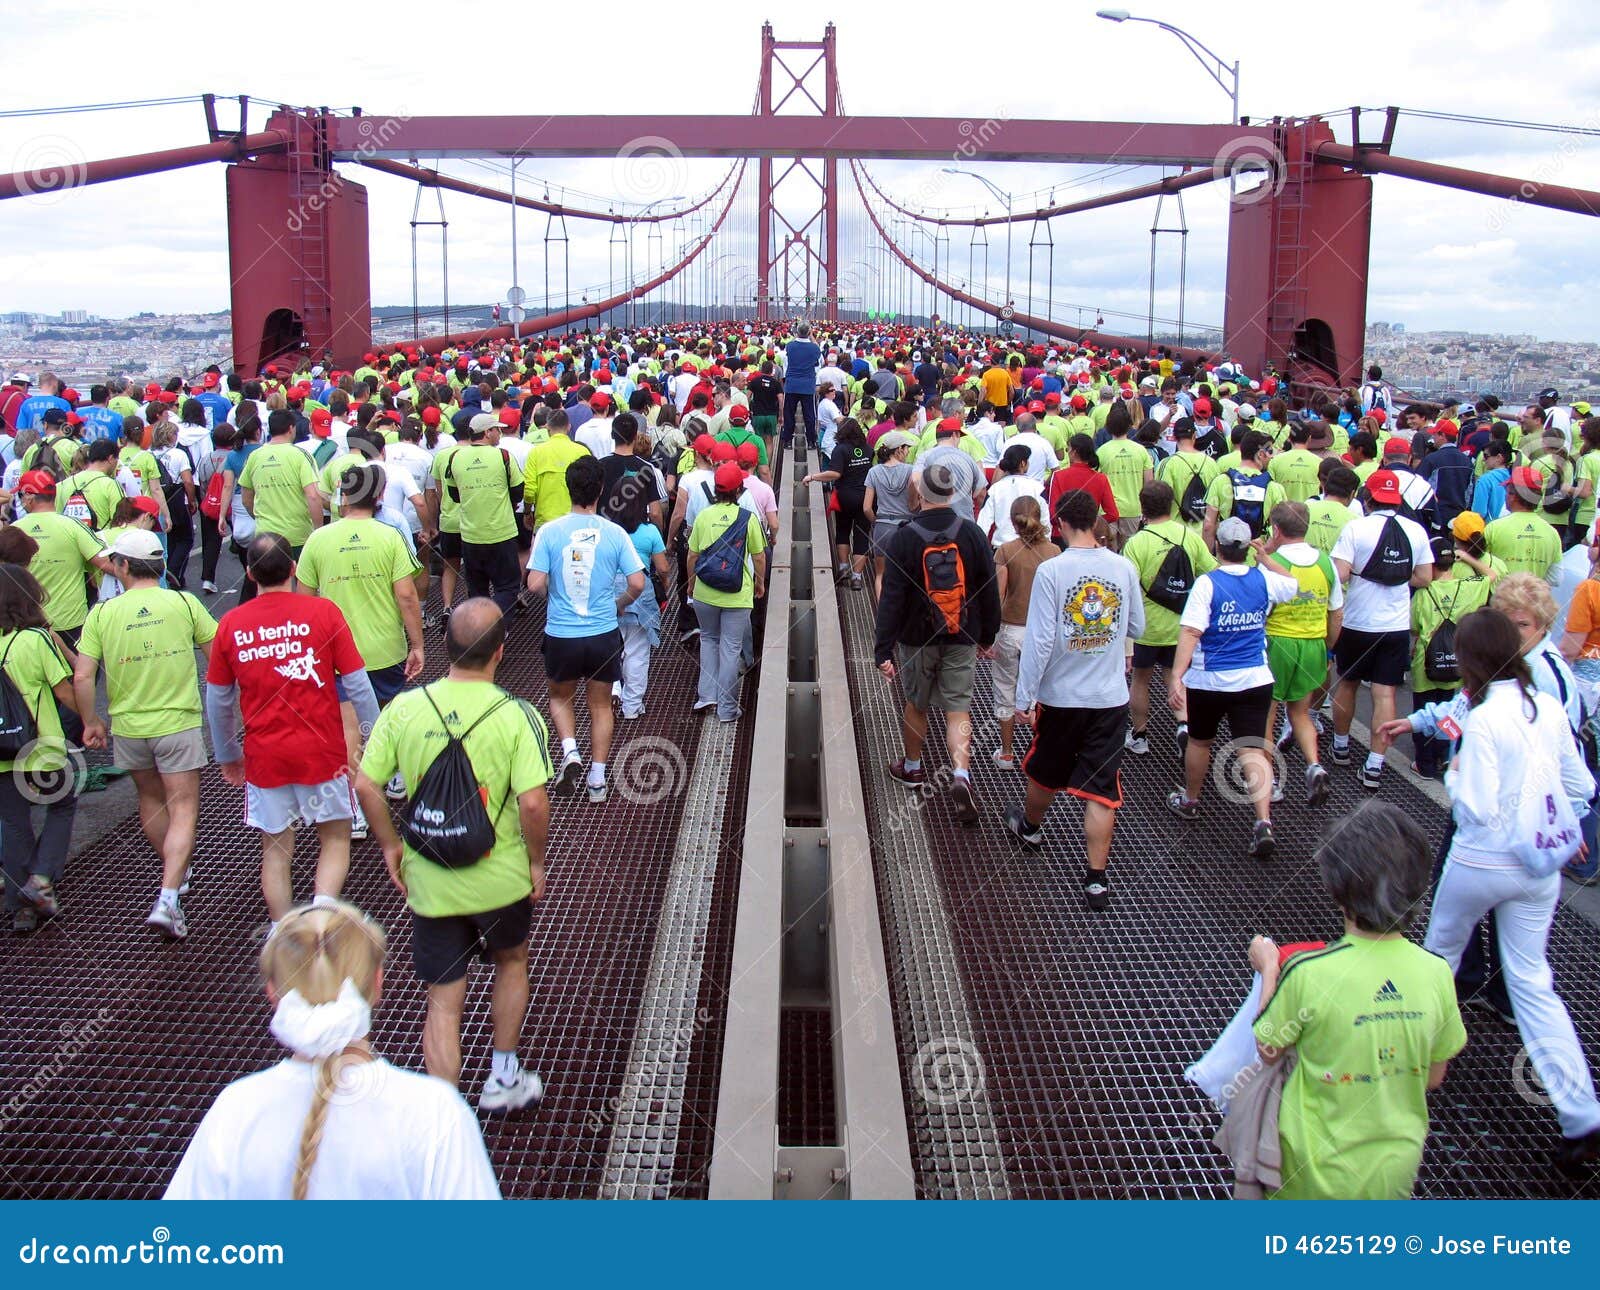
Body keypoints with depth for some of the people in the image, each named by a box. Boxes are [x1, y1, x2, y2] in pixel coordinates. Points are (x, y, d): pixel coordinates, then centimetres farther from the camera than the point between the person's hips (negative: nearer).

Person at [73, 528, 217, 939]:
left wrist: (90, 720, 8)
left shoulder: (102, 613, -5)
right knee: (183, 811, 0)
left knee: (150, 799, 24)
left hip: (128, 727, 2)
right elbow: (218, 660, -3)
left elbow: (82, 677, -8)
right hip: (178, 723, -2)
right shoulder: (184, 603, -7)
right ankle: (167, 898, -14)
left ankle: (175, 870, 43)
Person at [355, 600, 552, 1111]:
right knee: (511, 962, 28)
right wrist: (536, 860, -5)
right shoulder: (516, 715, -16)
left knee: (442, 1003, 12)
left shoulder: (404, 708, -8)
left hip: (429, 882, 1)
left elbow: (366, 786, -6)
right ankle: (503, 1078, 38)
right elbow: (533, 802, -22)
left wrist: (390, 846, 8)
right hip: (502, 878, -1)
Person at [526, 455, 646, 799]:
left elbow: (535, 584, -13)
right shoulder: (614, 533, -7)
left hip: (561, 634, 0)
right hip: (603, 633, 1)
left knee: (559, 697, 23)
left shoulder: (550, 532, -10)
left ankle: (570, 751, 1)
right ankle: (597, 779, 16)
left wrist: (553, 594, 9)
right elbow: (637, 584, -7)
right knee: (601, 705, 16)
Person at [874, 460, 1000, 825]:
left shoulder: (904, 537, -13)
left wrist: (883, 650, -11)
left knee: (916, 703, 17)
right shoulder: (972, 534, -7)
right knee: (958, 708, 5)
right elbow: (990, 590, 0)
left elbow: (892, 598, -14)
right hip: (962, 638, 1)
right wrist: (987, 636, 14)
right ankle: (961, 774, -13)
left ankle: (912, 767, 35)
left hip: (918, 638, -1)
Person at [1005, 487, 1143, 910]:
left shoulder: (1051, 570, -15)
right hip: (1111, 697, 2)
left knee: (1044, 772, 22)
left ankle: (1030, 826, 47)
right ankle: (1097, 879, 4)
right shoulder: (1123, 567, -5)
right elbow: (1136, 628, 7)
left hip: (1060, 696, -2)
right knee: (1101, 789, 5)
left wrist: (1025, 697, -8)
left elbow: (1039, 640, -16)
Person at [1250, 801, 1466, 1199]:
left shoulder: (1308, 975, -25)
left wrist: (1268, 969, 2)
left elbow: (1269, 1051, -8)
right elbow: (1434, 1077, 0)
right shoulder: (1435, 974, -14)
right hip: (1397, 1172, 5)